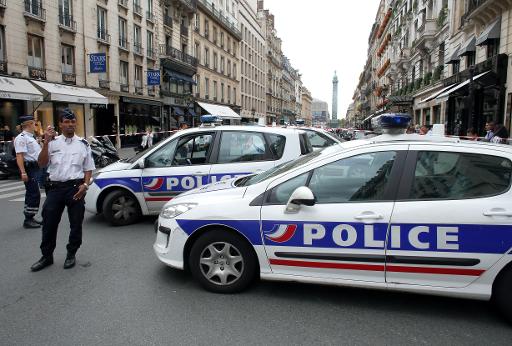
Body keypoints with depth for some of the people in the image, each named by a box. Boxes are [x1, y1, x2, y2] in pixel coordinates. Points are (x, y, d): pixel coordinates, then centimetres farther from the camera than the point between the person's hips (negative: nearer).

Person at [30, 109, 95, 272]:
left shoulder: (83, 144, 6)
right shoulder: (53, 142, 6)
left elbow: (88, 169, 8)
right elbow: (41, 163, -3)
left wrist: (85, 185, -8)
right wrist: (46, 143, -13)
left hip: (75, 188, -1)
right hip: (55, 188, 1)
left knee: (76, 223, 6)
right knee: (49, 223, 7)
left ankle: (71, 255, 24)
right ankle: (47, 256, 23)